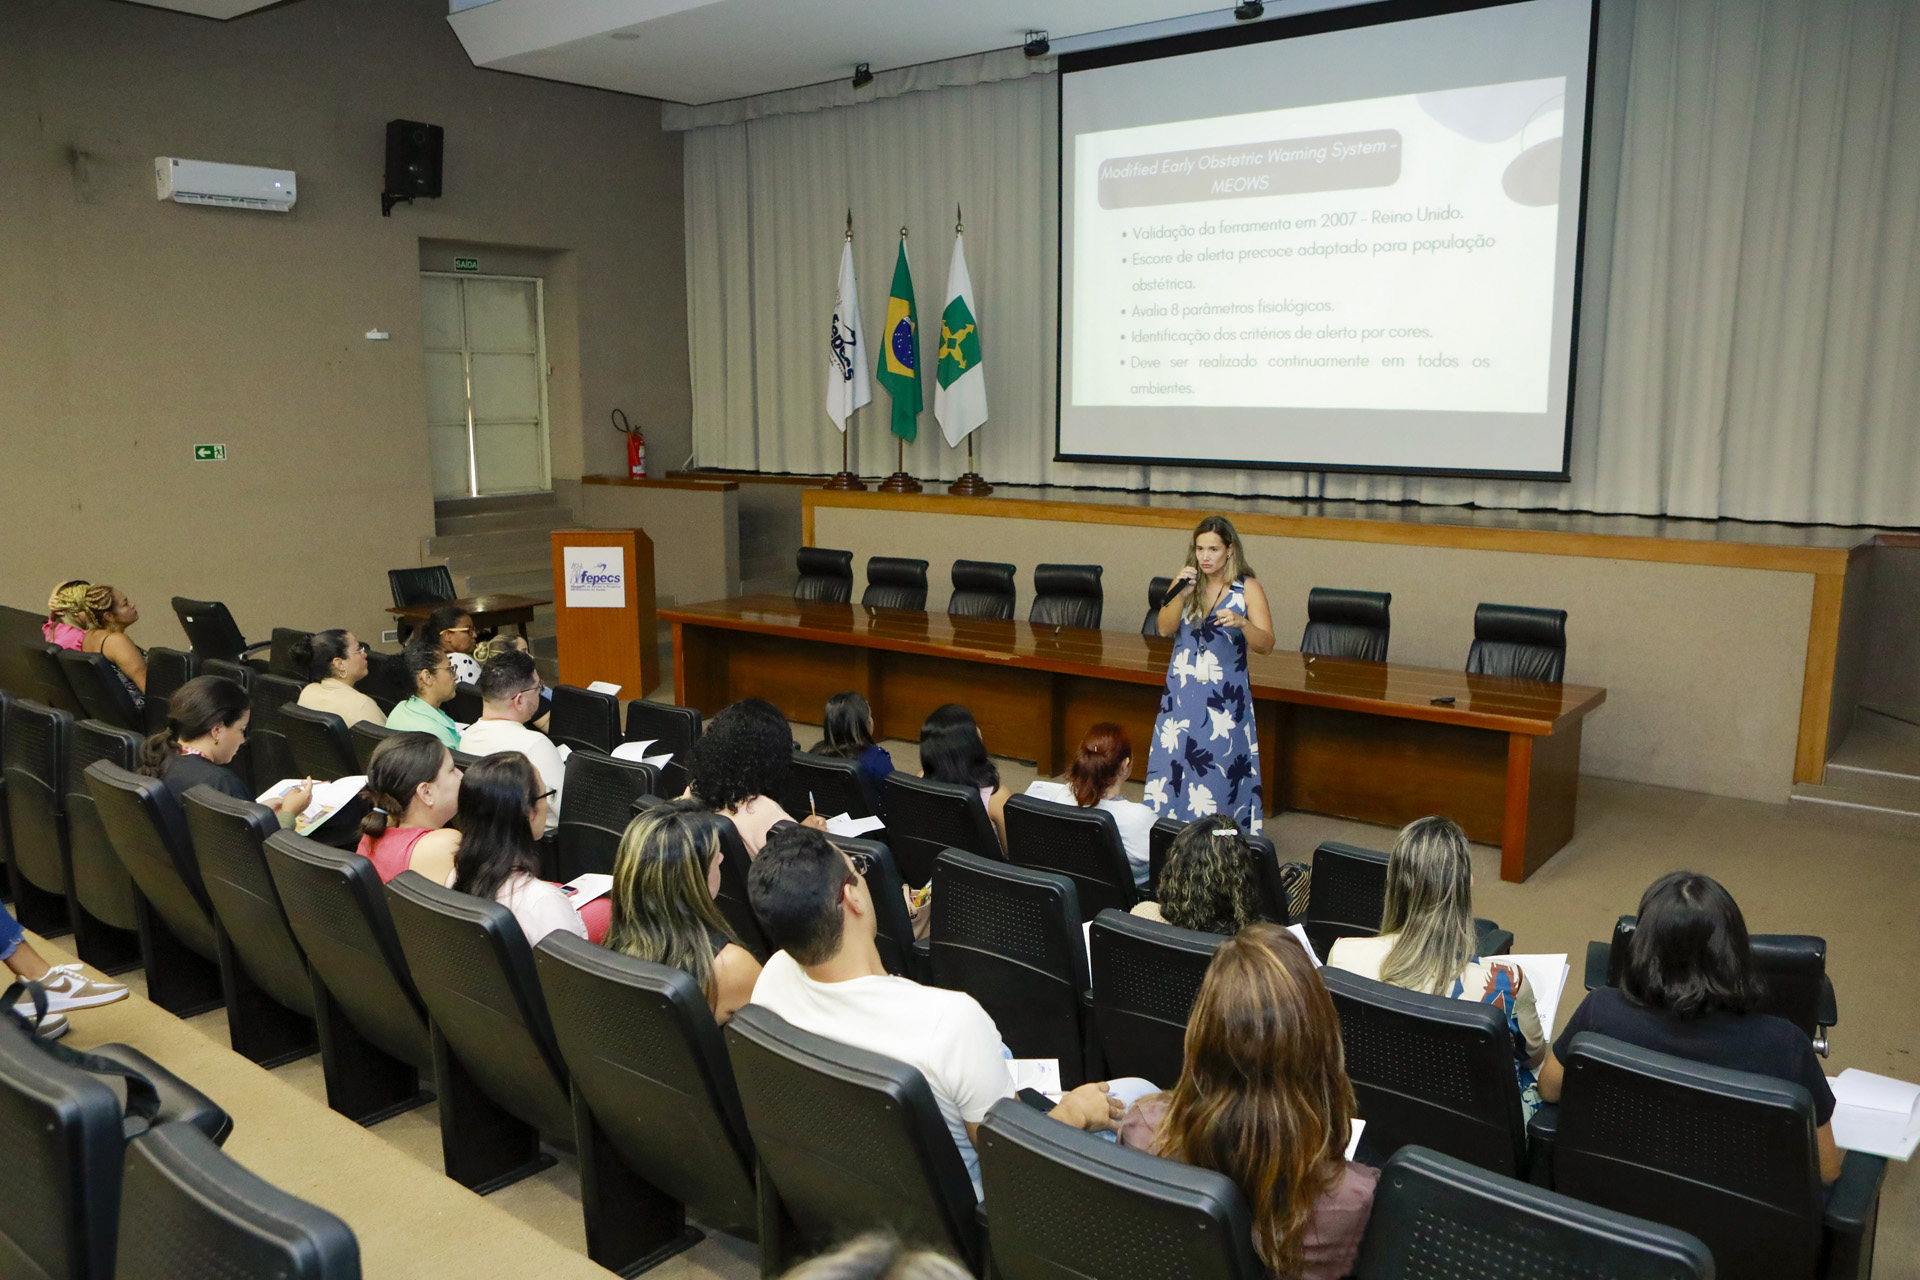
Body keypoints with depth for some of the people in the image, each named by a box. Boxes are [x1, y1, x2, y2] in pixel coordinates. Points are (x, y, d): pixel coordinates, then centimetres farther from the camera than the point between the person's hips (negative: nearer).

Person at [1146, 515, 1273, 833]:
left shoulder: (1247, 589, -3)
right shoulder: (1185, 580, 6)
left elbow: (1266, 645, -7)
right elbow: (1164, 628, -2)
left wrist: (1242, 623, -26)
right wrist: (1181, 595, -17)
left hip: (1226, 698, -3)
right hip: (1182, 693, 3)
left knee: (1221, 770, -4)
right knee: (1172, 764, 3)